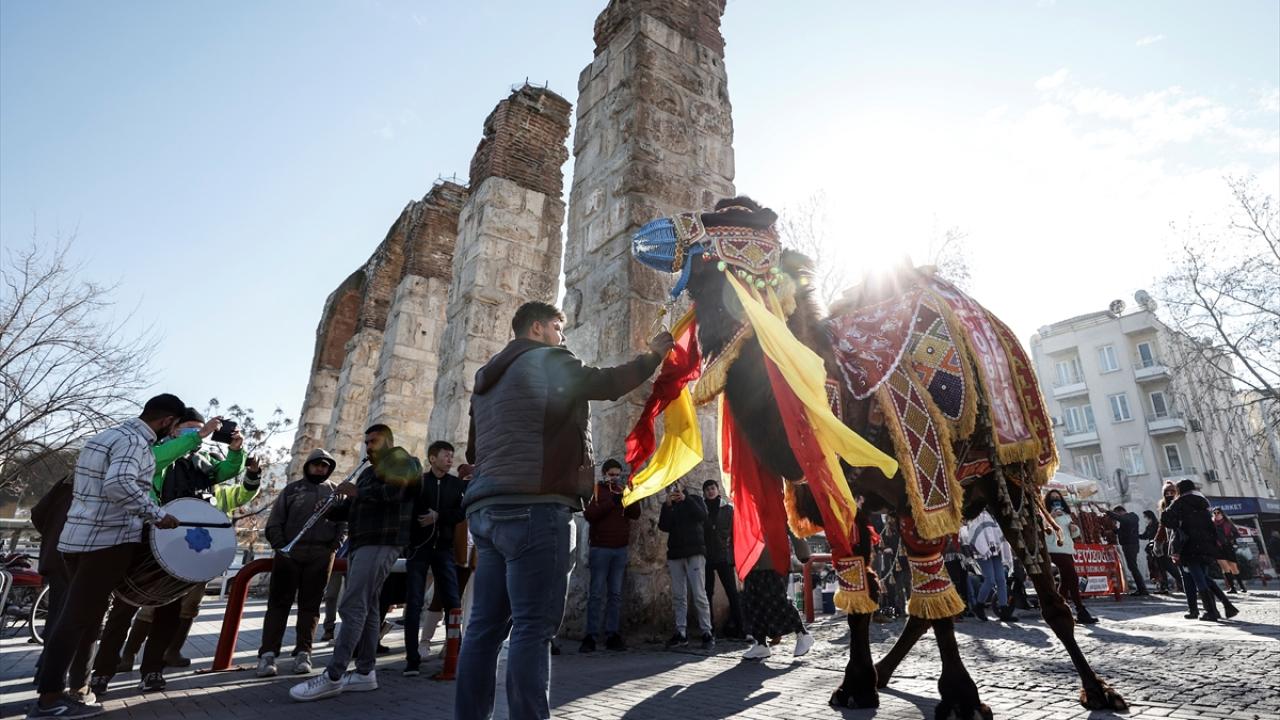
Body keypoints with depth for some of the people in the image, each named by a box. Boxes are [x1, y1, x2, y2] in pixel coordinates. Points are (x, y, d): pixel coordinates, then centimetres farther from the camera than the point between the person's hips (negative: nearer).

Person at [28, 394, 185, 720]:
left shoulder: (107, 435, 16)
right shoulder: (134, 442, -16)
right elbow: (119, 485, -31)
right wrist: (157, 514, -23)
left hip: (76, 537, 10)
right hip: (108, 540, -10)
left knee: (74, 617, 19)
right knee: (80, 619, -3)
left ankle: (50, 689, 26)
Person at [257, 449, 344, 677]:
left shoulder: (335, 491, 13)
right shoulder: (292, 489, 12)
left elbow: (344, 521, 9)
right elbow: (274, 521, 7)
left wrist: (335, 545, -5)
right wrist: (280, 546, -5)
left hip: (321, 555, 0)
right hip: (289, 553, 0)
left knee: (310, 605, 4)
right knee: (278, 603, 0)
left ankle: (303, 654, 7)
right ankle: (267, 654, 3)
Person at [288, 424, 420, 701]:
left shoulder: (401, 461, -2)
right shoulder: (368, 472, 26)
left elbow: (394, 492, -20)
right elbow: (352, 508, 23)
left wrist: (358, 492, -14)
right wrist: (329, 509, 4)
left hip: (381, 543, -9)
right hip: (361, 543, 9)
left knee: (351, 607, -13)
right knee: (366, 607, 8)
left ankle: (333, 677, -13)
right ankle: (365, 673, 12)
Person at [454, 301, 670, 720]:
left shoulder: (488, 377, 24)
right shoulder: (547, 361, 0)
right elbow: (608, 383, 9)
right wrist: (654, 355, 22)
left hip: (487, 507, 9)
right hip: (533, 506, -8)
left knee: (486, 625, 8)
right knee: (533, 627, -8)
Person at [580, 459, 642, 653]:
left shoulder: (623, 490, 14)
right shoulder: (595, 489, 1)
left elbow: (636, 515, 4)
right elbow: (588, 514, -13)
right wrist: (611, 502, -19)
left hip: (620, 549, 4)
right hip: (600, 548, -4)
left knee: (615, 594, 6)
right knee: (597, 594, -4)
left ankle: (612, 635, 11)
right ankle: (590, 636, 1)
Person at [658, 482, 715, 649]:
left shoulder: (694, 500, 11)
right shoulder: (668, 506, 18)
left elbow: (703, 517, -9)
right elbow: (663, 526, 1)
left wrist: (685, 498, -11)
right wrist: (668, 505, -9)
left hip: (694, 553, -3)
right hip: (674, 554, 3)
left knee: (699, 594, -9)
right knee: (678, 596, -1)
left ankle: (707, 633, -3)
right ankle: (680, 633, 5)